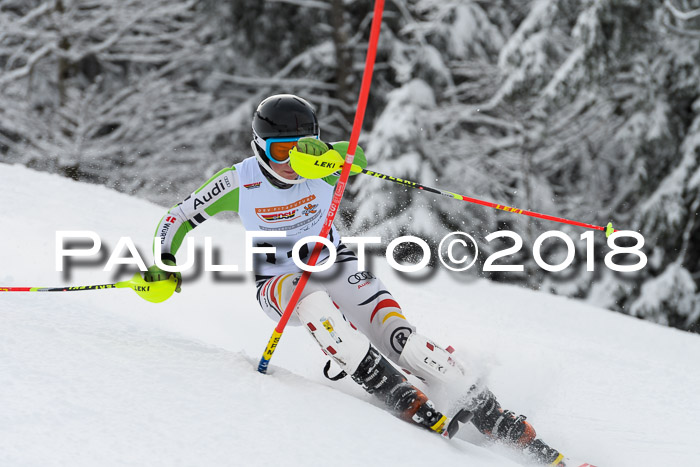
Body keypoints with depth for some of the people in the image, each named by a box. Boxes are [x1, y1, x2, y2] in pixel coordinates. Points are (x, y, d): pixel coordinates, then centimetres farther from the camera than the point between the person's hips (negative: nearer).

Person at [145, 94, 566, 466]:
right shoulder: (239, 182, -13)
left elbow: (357, 158, -36)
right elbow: (179, 218, -1)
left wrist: (326, 154, -56)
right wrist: (165, 264, -17)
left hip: (334, 266, 1)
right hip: (279, 282, -1)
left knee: (398, 336, -21)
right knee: (314, 301, -38)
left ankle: (496, 419, -21)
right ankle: (402, 398, -41)